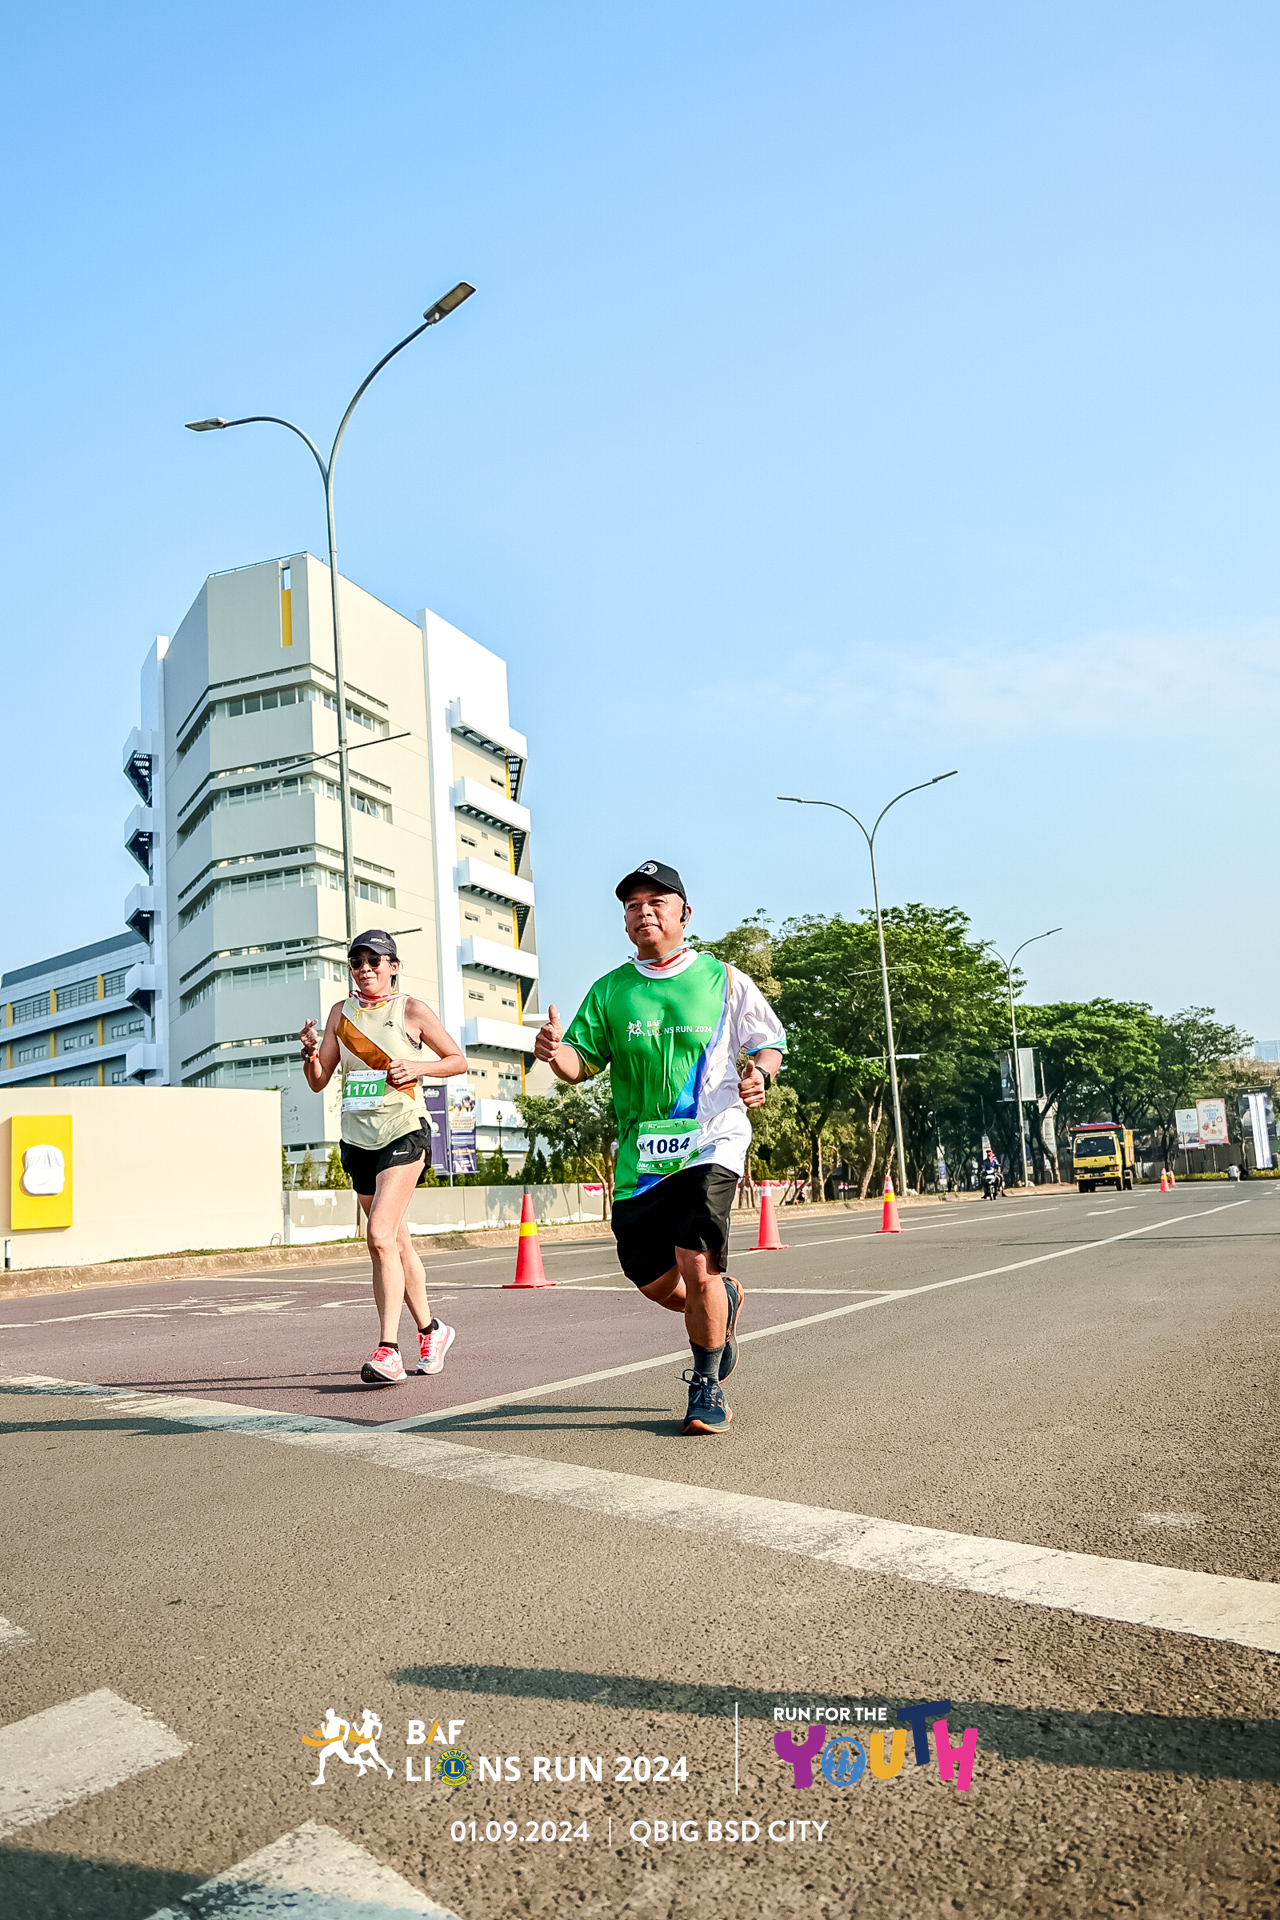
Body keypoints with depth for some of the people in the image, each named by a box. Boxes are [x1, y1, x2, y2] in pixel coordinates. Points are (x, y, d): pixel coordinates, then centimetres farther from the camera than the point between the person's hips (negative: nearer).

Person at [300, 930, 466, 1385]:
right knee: (397, 1242, 13)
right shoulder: (341, 1012, 12)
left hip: (403, 1132, -5)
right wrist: (310, 1052, -9)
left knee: (380, 1235, -20)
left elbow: (458, 1060, 5)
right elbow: (318, 1082, 11)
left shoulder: (412, 1010, 0)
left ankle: (388, 1350, -19)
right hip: (357, 1138, 5)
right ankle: (430, 1331, 28)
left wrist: (418, 1067, -12)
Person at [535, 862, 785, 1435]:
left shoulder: (724, 979, 2)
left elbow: (769, 1042, 11)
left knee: (696, 1267, -17)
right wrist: (557, 1052, -19)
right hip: (639, 1152, 4)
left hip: (711, 1141, -3)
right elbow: (583, 1063, 4)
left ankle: (707, 1388, 5)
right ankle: (723, 1302, 40)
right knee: (654, 1282, 7)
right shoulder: (610, 991, 7)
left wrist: (760, 1074, -11)